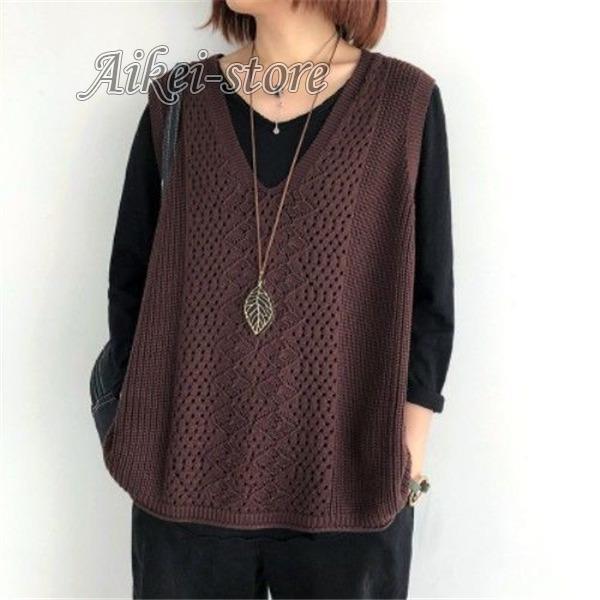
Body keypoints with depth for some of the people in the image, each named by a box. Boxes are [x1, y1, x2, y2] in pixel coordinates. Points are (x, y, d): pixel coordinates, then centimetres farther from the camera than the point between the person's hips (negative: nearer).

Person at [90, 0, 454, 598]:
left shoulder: (405, 102, -3)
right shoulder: (178, 103, 2)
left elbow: (428, 298, -1)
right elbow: (131, 279, 6)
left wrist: (408, 451, -2)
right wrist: (140, 430, 4)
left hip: (348, 479, -1)